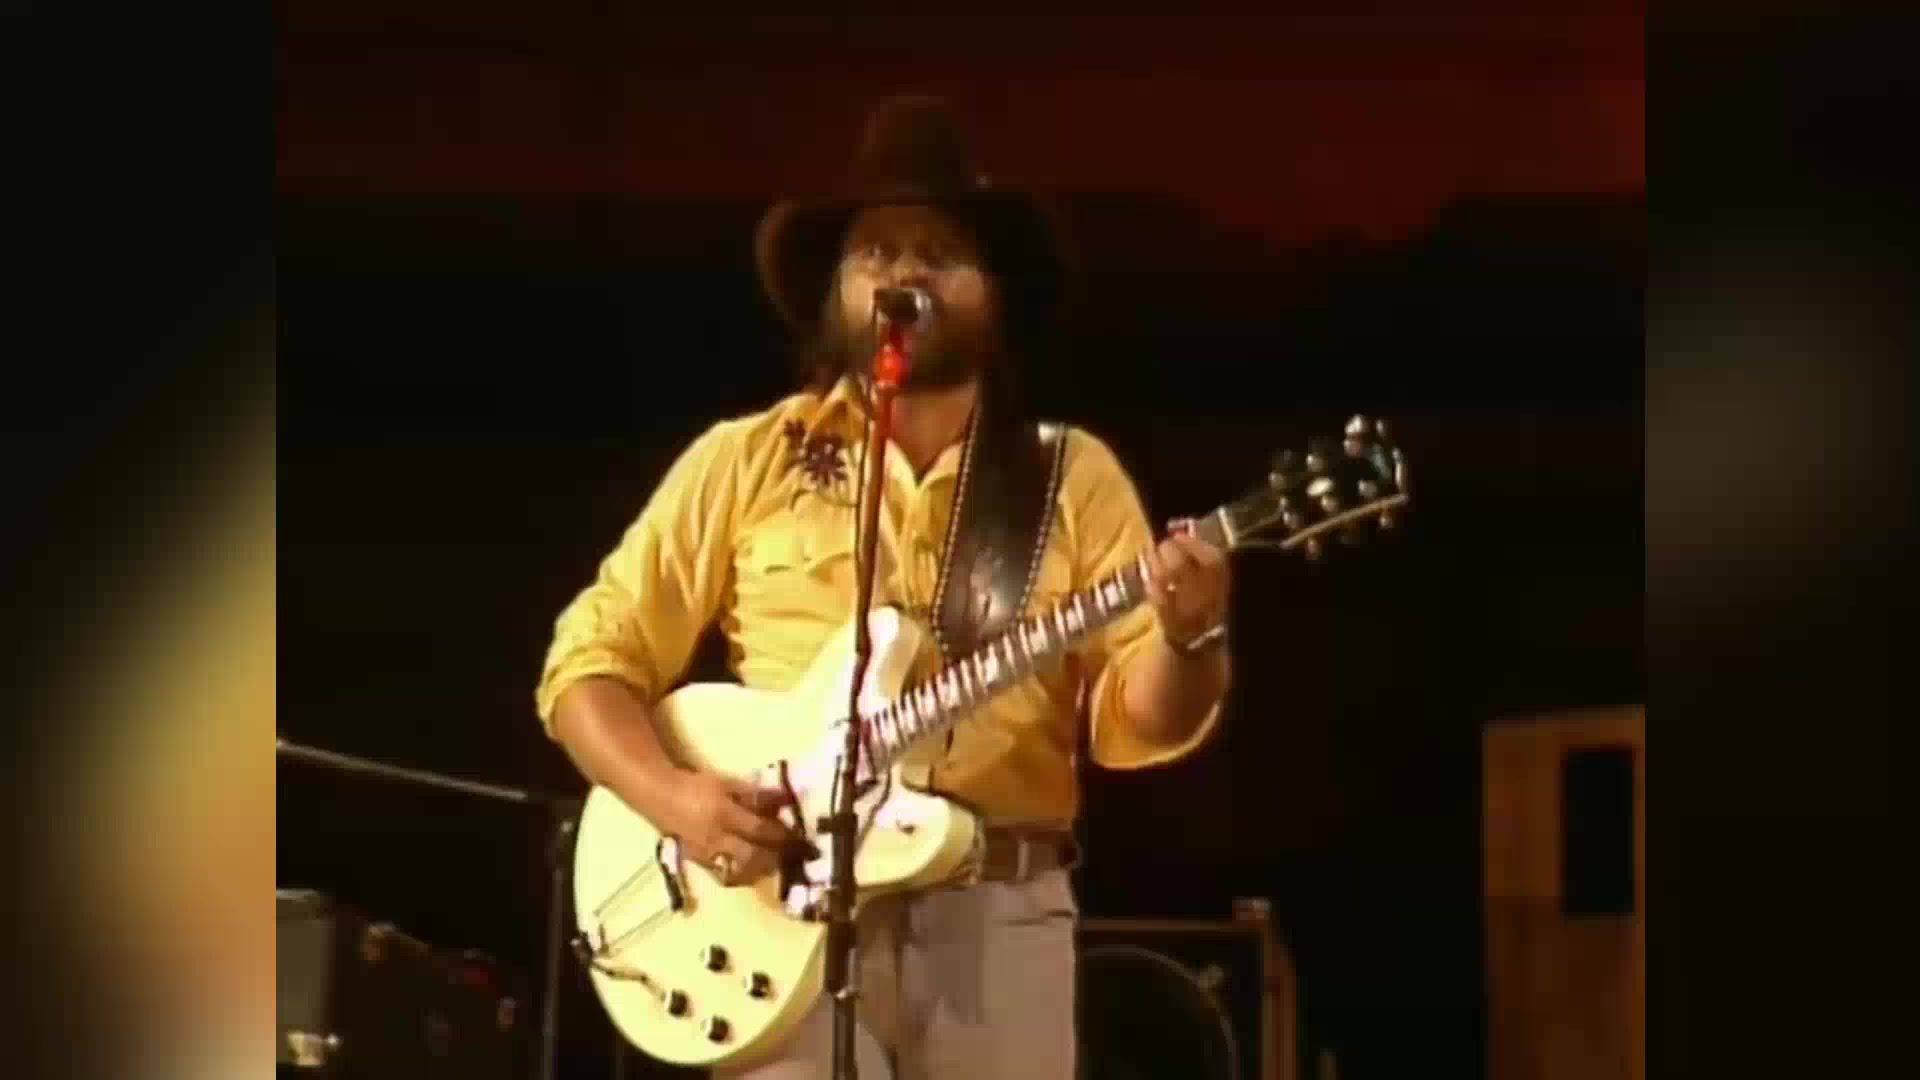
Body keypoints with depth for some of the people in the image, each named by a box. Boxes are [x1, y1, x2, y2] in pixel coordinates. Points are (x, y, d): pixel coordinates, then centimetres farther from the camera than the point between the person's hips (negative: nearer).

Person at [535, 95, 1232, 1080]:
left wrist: (1186, 636, -17)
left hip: (1001, 915, 1)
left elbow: (1130, 720, 5)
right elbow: (590, 662, 8)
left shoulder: (1073, 477, 11)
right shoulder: (744, 461, 9)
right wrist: (670, 797, -10)